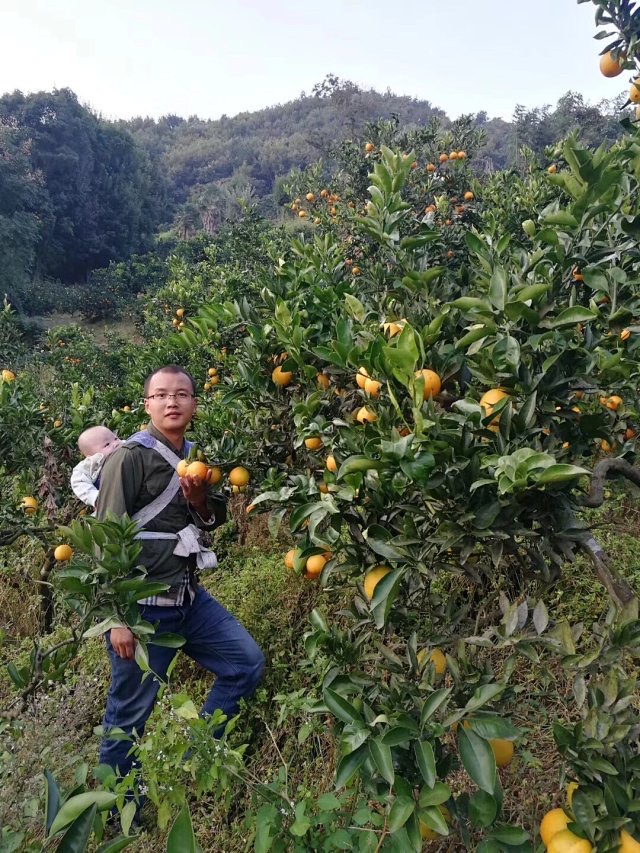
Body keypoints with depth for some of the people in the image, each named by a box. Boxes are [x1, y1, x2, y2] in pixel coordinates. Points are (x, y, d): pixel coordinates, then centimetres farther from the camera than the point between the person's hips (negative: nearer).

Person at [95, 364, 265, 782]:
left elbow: (214, 521, 18)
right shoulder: (130, 458, -13)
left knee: (248, 662, 7)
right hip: (141, 606, -7)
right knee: (130, 713, 6)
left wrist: (199, 500, -5)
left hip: (189, 597, 7)